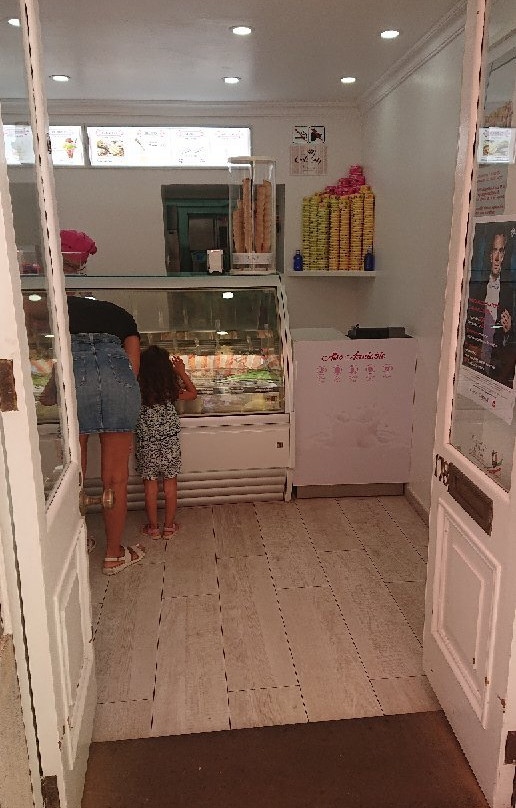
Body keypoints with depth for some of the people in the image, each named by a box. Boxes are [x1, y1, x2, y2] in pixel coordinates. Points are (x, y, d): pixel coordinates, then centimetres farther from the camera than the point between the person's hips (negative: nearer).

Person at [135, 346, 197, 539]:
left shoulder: (137, 388, -10)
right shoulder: (171, 388, -6)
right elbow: (193, 393, 11)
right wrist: (182, 372, 14)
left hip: (146, 443, 0)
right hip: (170, 442, 1)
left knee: (150, 485, 10)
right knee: (170, 483, 12)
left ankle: (153, 527, 19)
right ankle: (169, 526, 19)